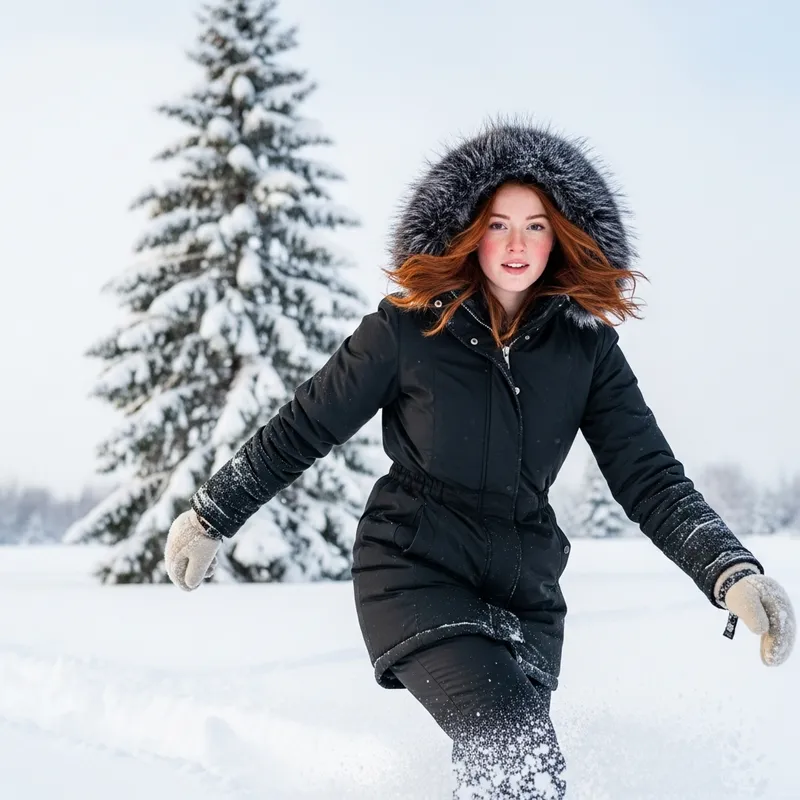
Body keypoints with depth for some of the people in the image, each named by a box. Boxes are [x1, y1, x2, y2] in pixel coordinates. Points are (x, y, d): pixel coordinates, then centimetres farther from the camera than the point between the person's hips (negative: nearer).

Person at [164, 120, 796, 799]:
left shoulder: (586, 348, 2)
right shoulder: (408, 329, -6)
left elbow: (650, 478, -2)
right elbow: (301, 431, 3)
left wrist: (732, 572, -18)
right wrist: (210, 519, 10)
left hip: (525, 591, 4)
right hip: (413, 571, -4)